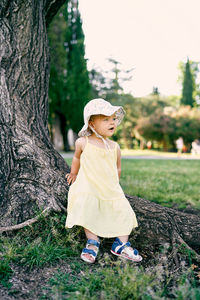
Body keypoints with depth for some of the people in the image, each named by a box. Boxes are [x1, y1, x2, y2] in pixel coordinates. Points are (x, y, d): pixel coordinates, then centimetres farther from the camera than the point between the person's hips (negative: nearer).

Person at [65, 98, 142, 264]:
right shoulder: (82, 143, -2)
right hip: (88, 190, -3)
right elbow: (77, 157, 19)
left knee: (124, 213, -5)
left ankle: (121, 244, 10)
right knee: (88, 213, -18)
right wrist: (74, 174, 29)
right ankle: (93, 242, 3)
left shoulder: (114, 146, 5)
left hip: (112, 190, 3)